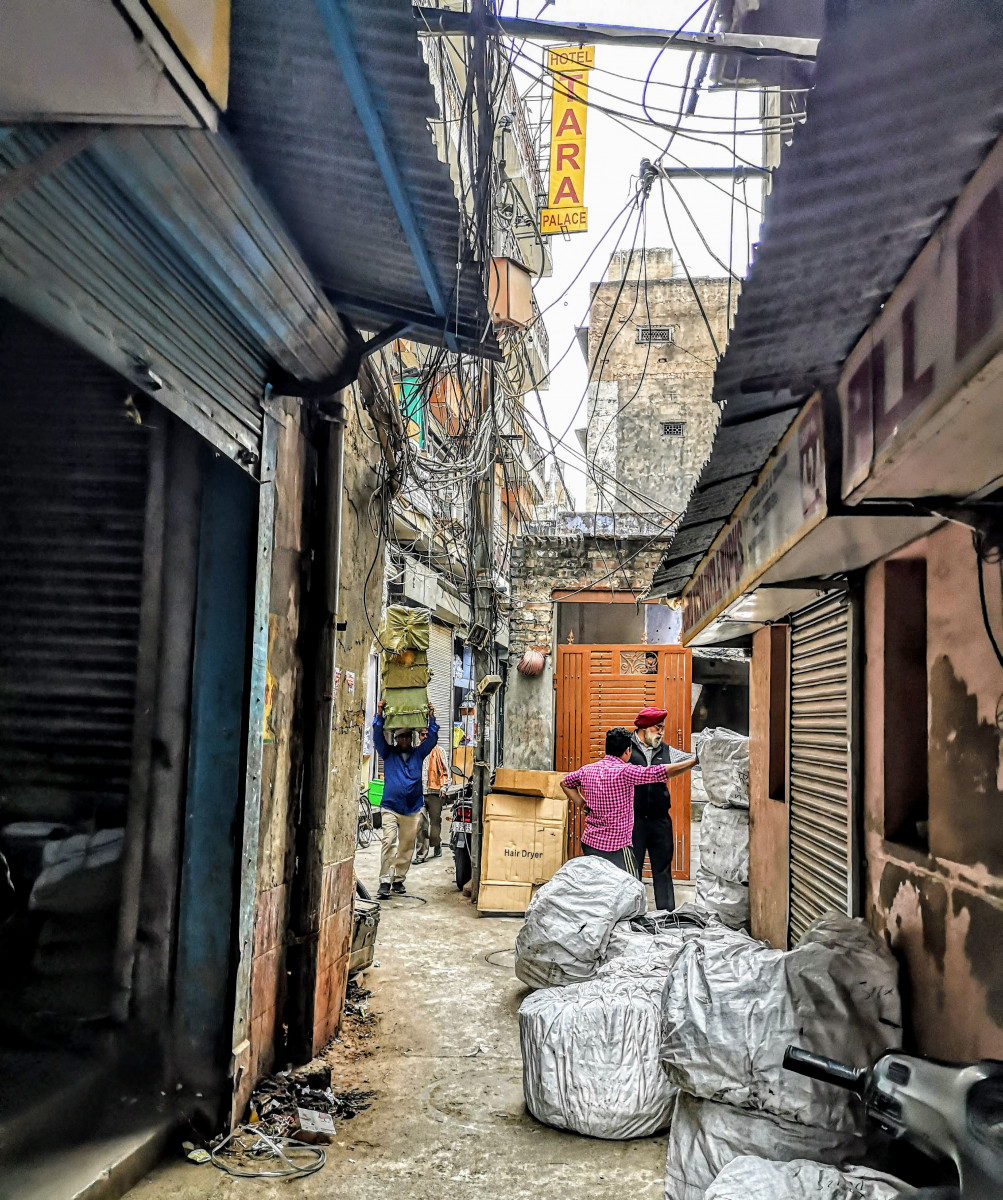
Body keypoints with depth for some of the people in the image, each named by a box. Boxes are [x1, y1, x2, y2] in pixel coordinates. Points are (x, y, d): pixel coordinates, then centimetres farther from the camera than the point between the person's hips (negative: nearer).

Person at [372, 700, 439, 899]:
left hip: (412, 809, 2)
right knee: (389, 843, -13)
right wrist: (379, 715, -14)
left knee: (406, 847, 7)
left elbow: (432, 739, 3)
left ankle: (399, 881, 17)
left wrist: (432, 719, -7)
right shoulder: (388, 754, 7)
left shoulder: (418, 754, 11)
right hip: (390, 807, -2)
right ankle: (385, 882, -13)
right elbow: (378, 737, -4)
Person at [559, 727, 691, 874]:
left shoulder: (587, 770, 5)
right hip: (616, 846, -7)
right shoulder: (625, 771, -15)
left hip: (588, 842, 7)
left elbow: (565, 783, 23)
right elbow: (663, 772, -18)